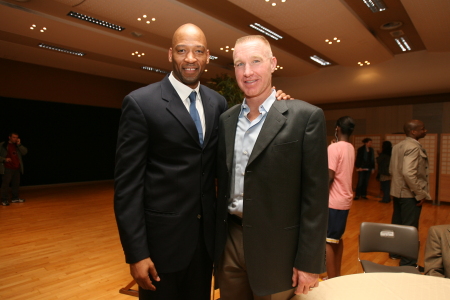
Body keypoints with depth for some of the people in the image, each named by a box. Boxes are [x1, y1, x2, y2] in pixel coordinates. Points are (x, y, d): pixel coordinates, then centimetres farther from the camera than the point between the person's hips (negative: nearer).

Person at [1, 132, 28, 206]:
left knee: (16, 183, 9)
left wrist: (19, 144, -7)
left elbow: (25, 152, 1)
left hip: (17, 168, 5)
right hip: (7, 168, -5)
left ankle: (15, 198, 18)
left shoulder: (18, 146, 14)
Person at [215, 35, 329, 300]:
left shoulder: (306, 117, -11)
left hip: (275, 246, -4)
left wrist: (309, 263, -10)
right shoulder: (226, 119, 4)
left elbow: (315, 196, -11)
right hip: (229, 241, 5)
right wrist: (217, 240, 12)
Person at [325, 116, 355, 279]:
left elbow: (330, 177, -19)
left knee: (328, 241, -1)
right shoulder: (351, 148, 9)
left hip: (333, 201, -9)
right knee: (337, 238, 18)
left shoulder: (334, 148, -15)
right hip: (345, 199, 9)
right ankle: (337, 275, 29)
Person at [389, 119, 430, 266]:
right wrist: (421, 194, -19)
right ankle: (408, 262, 12)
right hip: (409, 194, -9)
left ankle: (395, 252, 33)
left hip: (397, 192, 9)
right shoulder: (414, 147, -18)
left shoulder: (397, 146, 9)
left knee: (397, 224, 19)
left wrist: (399, 183, 19)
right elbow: (409, 173, -27)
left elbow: (391, 169, 14)